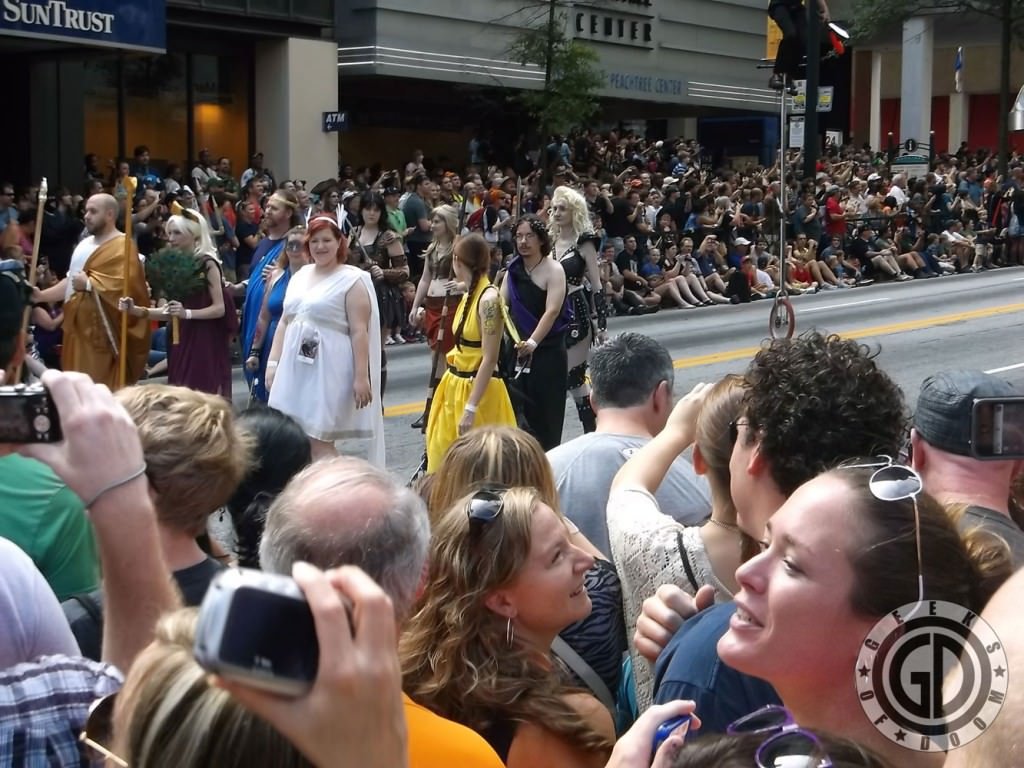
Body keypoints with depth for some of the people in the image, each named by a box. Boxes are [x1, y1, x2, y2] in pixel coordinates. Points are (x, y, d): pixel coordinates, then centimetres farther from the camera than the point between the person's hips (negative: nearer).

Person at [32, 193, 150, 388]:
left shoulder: (122, 248, -12)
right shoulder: (85, 244, 16)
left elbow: (124, 287, -25)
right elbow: (71, 280, 22)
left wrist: (88, 284, -18)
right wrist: (41, 296, 11)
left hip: (101, 335, -9)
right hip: (79, 330, 9)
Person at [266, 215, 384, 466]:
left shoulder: (352, 280, -5)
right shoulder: (300, 276, 14)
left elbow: (359, 331, -11)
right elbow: (284, 322, 19)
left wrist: (361, 376, -16)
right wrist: (273, 363, 13)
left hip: (327, 369, -6)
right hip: (295, 367, 7)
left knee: (318, 440, -9)